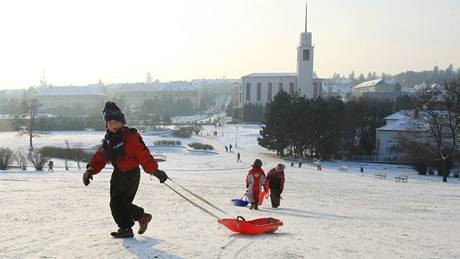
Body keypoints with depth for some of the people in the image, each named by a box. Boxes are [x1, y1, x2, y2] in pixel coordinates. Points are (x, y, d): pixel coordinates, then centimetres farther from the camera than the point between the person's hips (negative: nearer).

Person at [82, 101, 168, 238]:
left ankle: (126, 229, 9)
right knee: (121, 203, 9)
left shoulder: (131, 137, -18)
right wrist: (90, 169, -1)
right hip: (118, 174, 8)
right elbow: (100, 157, 12)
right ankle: (142, 217, 30)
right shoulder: (108, 139, 6)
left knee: (117, 203, -9)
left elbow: (144, 156, -18)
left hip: (131, 175, -8)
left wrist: (155, 171, -19)